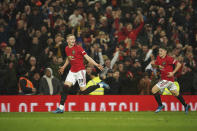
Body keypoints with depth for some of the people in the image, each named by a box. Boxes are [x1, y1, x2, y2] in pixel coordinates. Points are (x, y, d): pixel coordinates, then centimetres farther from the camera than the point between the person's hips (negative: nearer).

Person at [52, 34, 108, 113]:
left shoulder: (78, 48, -12)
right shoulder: (67, 49, 6)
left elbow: (87, 57, -13)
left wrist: (96, 65, -21)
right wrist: (63, 67, 30)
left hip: (80, 70, -6)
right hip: (72, 71, 6)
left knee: (83, 91, -6)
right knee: (65, 87, -6)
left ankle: (100, 85, 13)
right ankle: (61, 108, -2)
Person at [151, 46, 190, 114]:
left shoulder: (169, 58, -17)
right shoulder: (158, 58, 5)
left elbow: (179, 64, -16)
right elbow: (155, 66, 17)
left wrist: (173, 72, -20)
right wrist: (153, 64, -5)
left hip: (167, 79, -8)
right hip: (163, 78, 8)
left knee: (154, 90, -12)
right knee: (175, 93, 18)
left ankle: (160, 106, 2)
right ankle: (186, 106, 30)